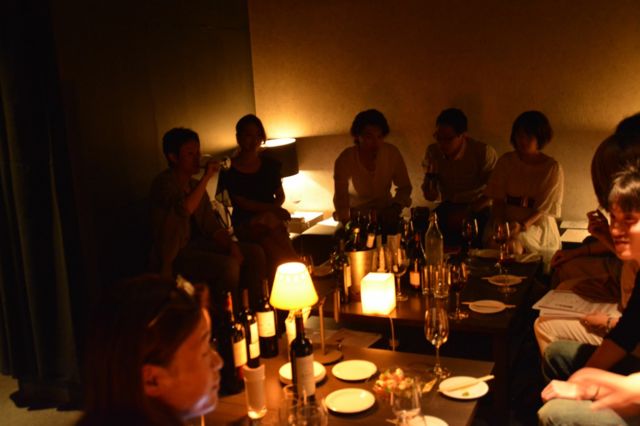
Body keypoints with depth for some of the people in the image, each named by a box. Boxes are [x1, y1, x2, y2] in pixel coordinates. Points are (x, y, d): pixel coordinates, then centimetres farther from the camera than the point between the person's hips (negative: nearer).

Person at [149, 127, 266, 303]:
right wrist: (206, 177, -25)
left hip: (197, 245, 8)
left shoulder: (195, 184, 12)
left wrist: (232, 246, -8)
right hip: (174, 256, -8)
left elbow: (211, 225, 10)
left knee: (255, 253, -3)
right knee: (228, 266, -29)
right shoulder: (164, 183, -13)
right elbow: (184, 210, -33)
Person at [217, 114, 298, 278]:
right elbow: (241, 203, -3)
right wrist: (270, 208, -16)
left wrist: (274, 209, -5)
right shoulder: (230, 169, 3)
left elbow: (280, 196, 20)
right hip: (246, 224, -2)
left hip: (273, 220, 2)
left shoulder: (270, 164, 15)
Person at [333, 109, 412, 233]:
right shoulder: (344, 160, -20)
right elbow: (340, 198, -19)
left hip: (384, 213, 0)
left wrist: (396, 208, -21)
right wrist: (346, 223, -34)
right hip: (356, 215, 0)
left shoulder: (392, 153, -16)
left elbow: (404, 187, -4)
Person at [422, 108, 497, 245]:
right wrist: (430, 176, -21)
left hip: (478, 208, -4)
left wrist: (467, 211, -16)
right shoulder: (433, 152, -4)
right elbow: (431, 196, -1)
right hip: (449, 207, 4)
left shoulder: (483, 153, -16)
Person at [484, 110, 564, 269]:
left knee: (515, 242, -35)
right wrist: (498, 224, -14)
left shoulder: (552, 168, -2)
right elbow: (498, 199, 4)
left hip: (538, 225, -2)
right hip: (507, 221, 2)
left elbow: (544, 209, -6)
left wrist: (523, 225, -23)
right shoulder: (506, 162, 6)